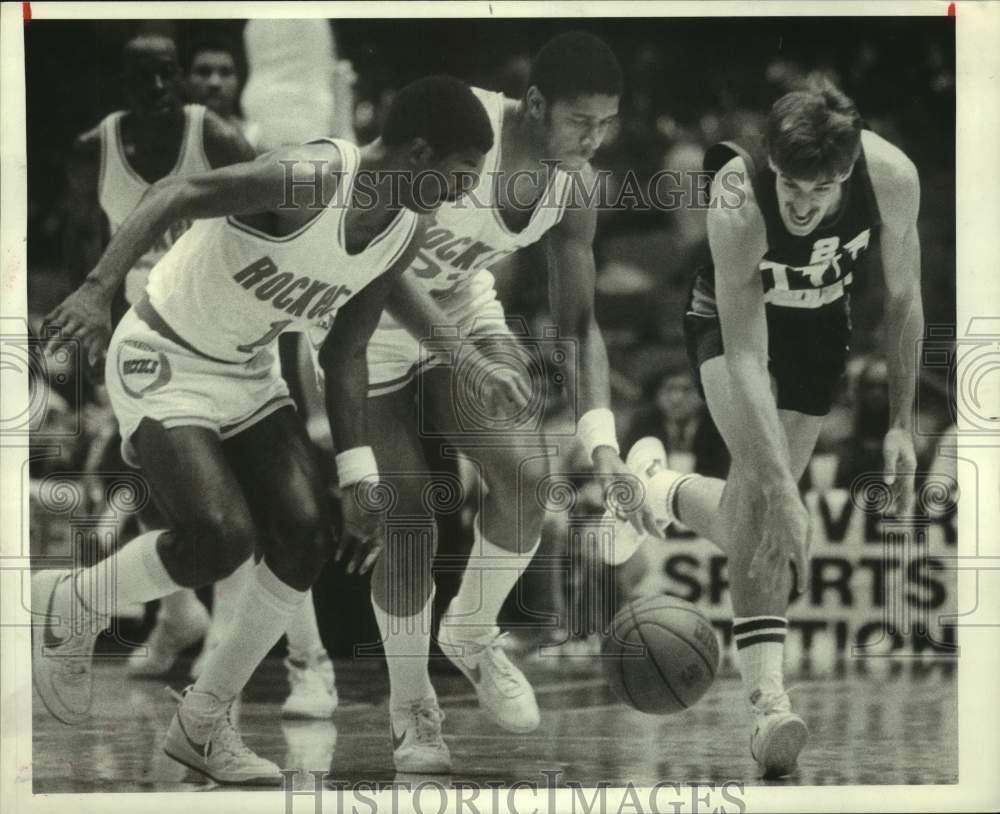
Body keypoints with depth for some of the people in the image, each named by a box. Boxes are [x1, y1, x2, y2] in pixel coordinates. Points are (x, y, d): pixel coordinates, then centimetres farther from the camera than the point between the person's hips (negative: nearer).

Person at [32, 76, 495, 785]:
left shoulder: (405, 234, -2)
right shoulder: (309, 180, -29)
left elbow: (345, 354, 7)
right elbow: (174, 195, -35)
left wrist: (359, 475, 2)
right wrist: (100, 288, -48)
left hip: (251, 375, 8)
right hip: (164, 364, -8)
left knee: (306, 539, -5)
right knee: (221, 538, -24)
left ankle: (204, 724, 10)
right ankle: (69, 607, 5)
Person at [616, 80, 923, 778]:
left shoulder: (893, 178, -30)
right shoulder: (738, 199, -39)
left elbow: (903, 301, -11)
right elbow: (744, 358, -41)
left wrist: (901, 424, -9)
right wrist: (783, 495, -47)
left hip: (821, 326, 4)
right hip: (730, 317, -4)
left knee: (768, 494, -1)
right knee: (761, 477, -29)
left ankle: (661, 488, 33)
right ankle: (767, 694, -32)